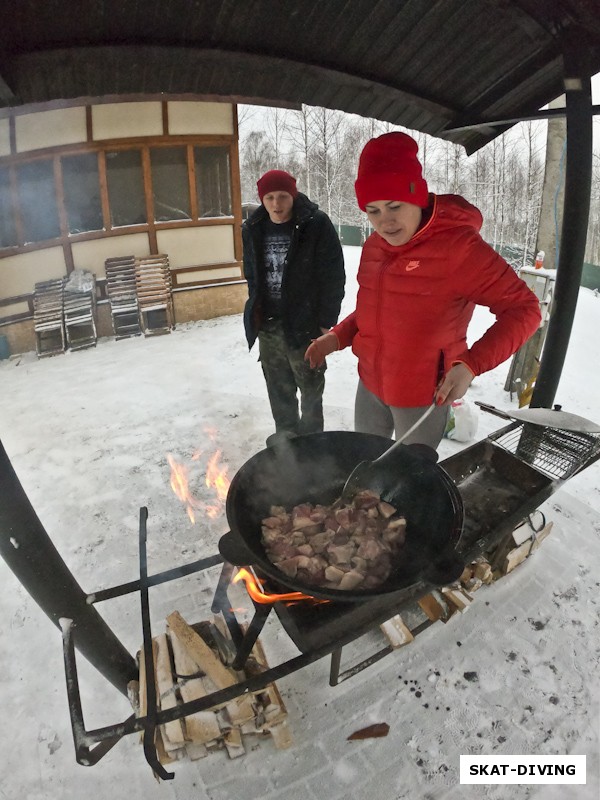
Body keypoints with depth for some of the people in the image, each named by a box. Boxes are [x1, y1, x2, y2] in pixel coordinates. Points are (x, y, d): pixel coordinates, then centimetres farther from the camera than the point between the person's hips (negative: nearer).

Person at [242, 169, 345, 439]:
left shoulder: (316, 225, -10)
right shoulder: (253, 229, 6)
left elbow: (333, 278, -10)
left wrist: (325, 323, -13)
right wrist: (255, 311, 10)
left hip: (303, 325, -5)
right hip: (267, 326, 5)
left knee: (310, 387, 10)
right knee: (278, 389, 16)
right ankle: (285, 436, 35)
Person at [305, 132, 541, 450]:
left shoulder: (457, 245, -18)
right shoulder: (374, 246, 1)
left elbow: (523, 308, -16)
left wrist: (471, 364, -28)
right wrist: (337, 337, 1)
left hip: (424, 395, -6)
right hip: (369, 385, 6)